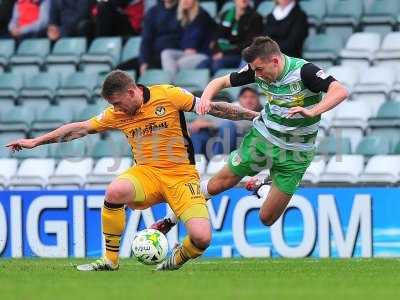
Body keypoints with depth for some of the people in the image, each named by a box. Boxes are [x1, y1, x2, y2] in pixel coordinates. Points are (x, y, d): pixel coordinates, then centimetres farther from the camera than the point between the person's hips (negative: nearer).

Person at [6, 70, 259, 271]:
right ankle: (110, 260, -14)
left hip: (181, 174, -3)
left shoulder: (168, 95, -8)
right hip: (147, 172, 3)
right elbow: (81, 128, 8)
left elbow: (213, 108, -2)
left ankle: (177, 259, 13)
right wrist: (36, 141, 7)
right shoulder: (117, 114, 4)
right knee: (115, 191, -32)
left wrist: (253, 115, 0)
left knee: (202, 238, -23)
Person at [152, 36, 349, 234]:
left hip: (294, 153, -3)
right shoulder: (259, 71, -10)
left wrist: (312, 112, -47)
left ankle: (262, 189, 34)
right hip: (262, 136, 3)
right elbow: (222, 82, 0)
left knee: (267, 218, 0)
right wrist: (206, 98, -21)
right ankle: (172, 218, 27)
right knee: (221, 182, 4)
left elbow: (341, 91, -34)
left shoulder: (304, 71, -26)